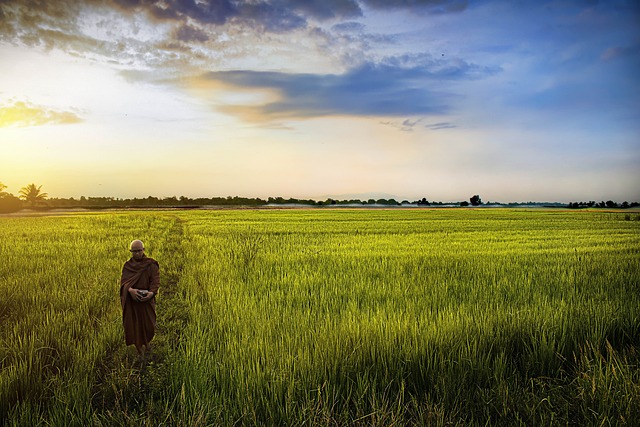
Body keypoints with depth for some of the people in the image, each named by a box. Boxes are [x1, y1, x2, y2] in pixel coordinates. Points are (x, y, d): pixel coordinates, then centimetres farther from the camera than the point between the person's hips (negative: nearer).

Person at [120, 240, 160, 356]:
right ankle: (139, 347, 24)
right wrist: (130, 290, -29)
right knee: (134, 324, 5)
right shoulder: (127, 265, 3)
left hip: (147, 299, -1)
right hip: (131, 300, 1)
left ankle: (147, 341, 40)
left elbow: (155, 280, -10)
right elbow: (123, 281, -7)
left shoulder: (151, 265, -3)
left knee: (148, 324, 8)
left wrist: (152, 292, -30)